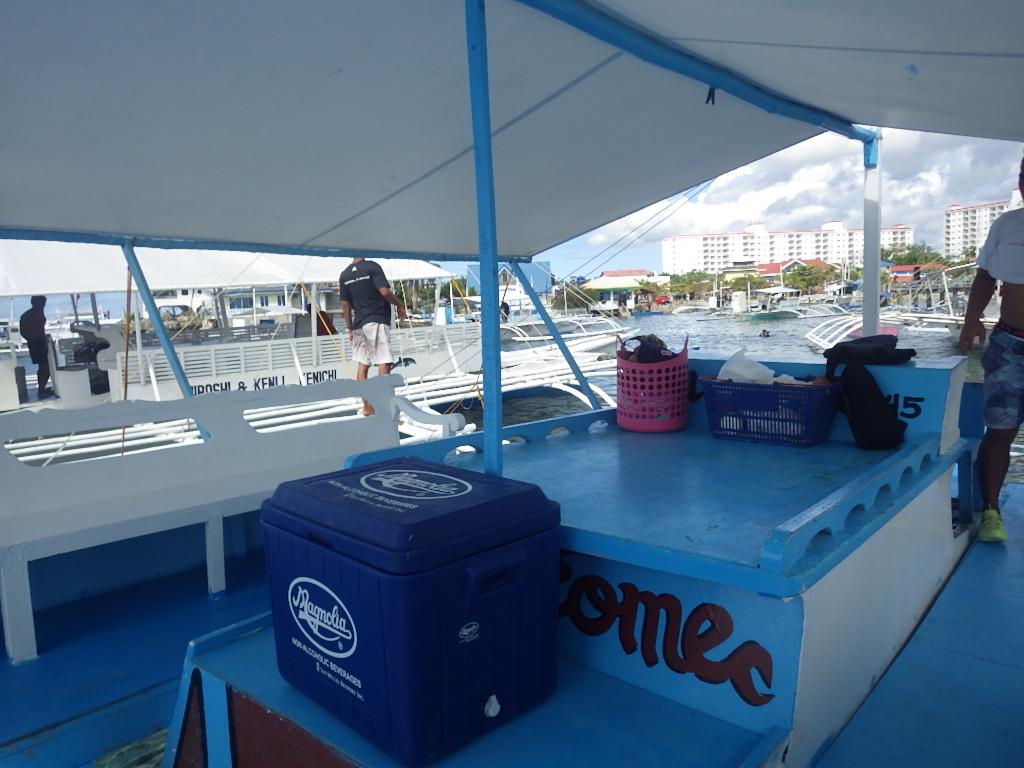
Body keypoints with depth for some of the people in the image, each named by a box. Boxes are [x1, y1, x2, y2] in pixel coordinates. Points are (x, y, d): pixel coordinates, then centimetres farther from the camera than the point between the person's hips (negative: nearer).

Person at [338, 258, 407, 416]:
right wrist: (399, 305, -1)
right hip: (377, 321, -7)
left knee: (362, 365, 11)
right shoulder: (372, 267, -9)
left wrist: (350, 329, 16)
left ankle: (367, 407, 17)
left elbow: (345, 305, 10)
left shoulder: (344, 274, 9)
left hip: (358, 324, 7)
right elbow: (384, 292, -19)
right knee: (384, 363, -6)